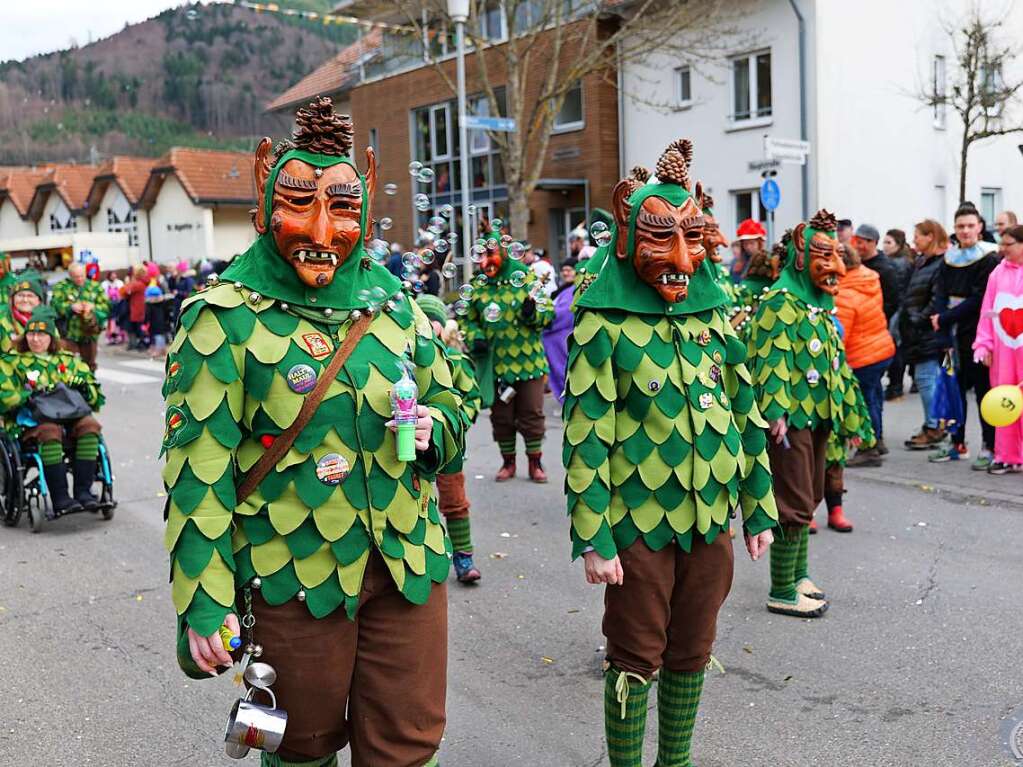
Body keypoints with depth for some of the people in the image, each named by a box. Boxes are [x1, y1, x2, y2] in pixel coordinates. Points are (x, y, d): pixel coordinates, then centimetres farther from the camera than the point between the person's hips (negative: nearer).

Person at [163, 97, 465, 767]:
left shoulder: (394, 302, 6)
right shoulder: (227, 319, -9)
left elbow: (450, 406, 16)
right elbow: (198, 471, -9)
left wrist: (434, 428, -8)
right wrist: (204, 606, -11)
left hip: (410, 564, 4)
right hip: (293, 579, -3)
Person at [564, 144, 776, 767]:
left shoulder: (716, 317, 5)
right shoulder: (606, 327, -11)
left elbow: (747, 417, 10)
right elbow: (586, 437, -12)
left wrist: (759, 509, 10)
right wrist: (592, 540, -14)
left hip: (711, 521, 5)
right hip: (639, 526, -5)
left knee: (691, 653, 18)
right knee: (637, 659, 8)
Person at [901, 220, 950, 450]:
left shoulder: (942, 264, -14)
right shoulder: (920, 263, 16)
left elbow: (938, 301, -19)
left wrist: (919, 319, -16)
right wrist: (905, 317, 10)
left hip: (930, 333, -10)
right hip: (918, 331, 10)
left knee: (925, 377, -8)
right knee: (925, 378, 12)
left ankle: (933, 428, -2)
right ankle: (935, 426, 20)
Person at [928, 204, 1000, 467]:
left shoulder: (988, 258, -6)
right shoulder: (950, 257, 11)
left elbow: (979, 299, -13)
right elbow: (941, 291, 7)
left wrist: (947, 318, -14)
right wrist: (938, 315, -12)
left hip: (976, 333, -6)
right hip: (953, 333, 6)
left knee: (983, 389, 0)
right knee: (955, 388, 11)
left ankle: (989, 446, 7)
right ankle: (957, 443, 21)